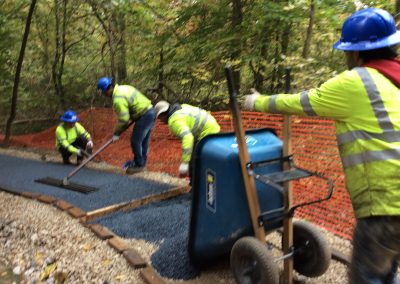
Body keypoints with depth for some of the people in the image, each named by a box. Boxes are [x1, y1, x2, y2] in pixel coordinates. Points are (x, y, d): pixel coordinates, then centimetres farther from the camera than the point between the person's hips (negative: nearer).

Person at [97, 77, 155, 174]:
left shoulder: (118, 99, -19)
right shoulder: (122, 88, 11)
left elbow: (123, 119, -18)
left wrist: (116, 134, -7)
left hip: (144, 115, -10)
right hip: (150, 112, 10)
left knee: (135, 140, -2)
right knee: (143, 141, 18)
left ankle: (139, 165, 9)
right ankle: (141, 162, 29)